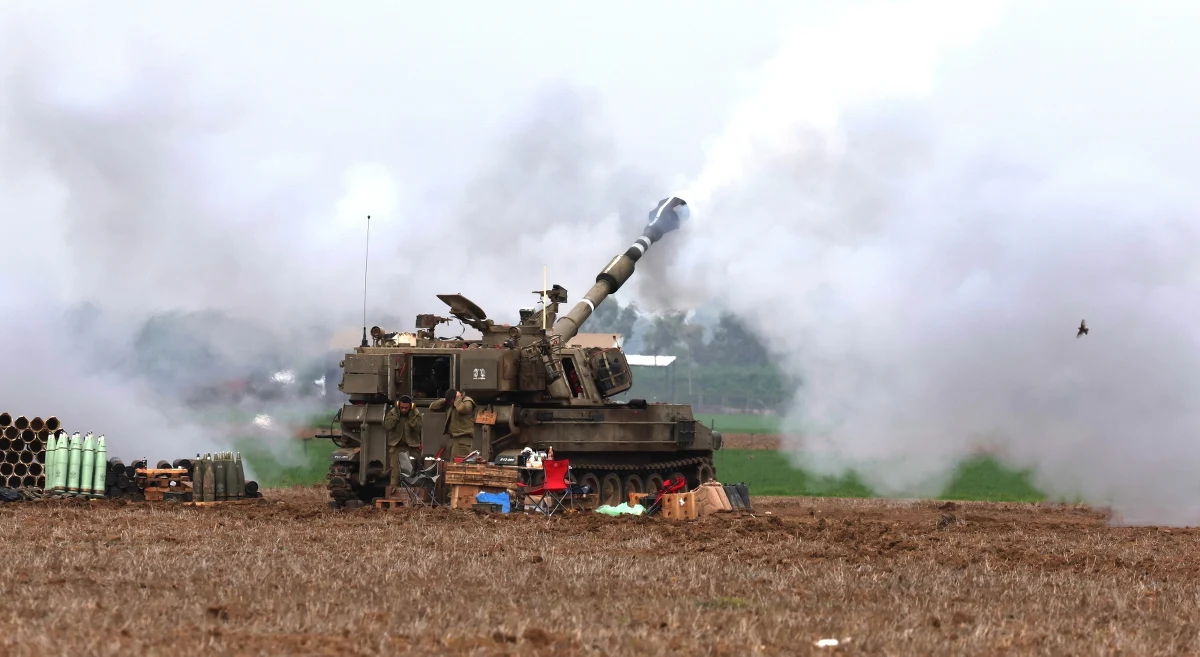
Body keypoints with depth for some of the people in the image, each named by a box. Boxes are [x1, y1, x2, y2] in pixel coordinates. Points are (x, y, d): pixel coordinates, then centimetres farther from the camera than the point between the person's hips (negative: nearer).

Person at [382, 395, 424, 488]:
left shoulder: (416, 413, -1)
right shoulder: (392, 413, -1)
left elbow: (419, 427, -15)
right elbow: (387, 426, -15)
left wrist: (411, 415, -19)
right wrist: (396, 414, -17)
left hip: (412, 447, 0)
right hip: (396, 446, 0)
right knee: (396, 472, -6)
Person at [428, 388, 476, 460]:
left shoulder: (467, 401, -7)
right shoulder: (449, 403, 13)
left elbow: (461, 409, -30)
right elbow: (432, 407, 11)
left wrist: (458, 398, -13)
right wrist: (444, 400, 1)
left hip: (463, 438, -8)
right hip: (453, 438, 8)